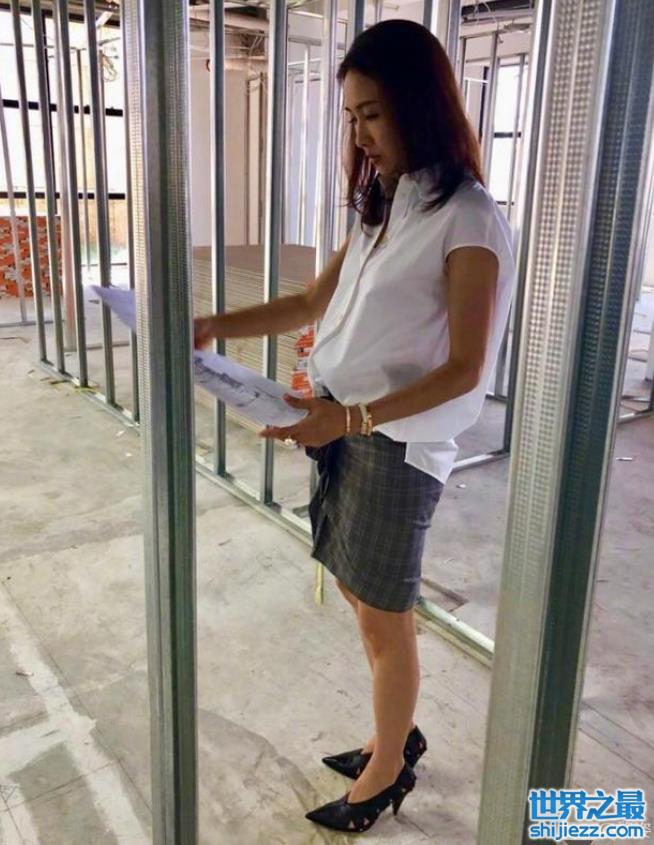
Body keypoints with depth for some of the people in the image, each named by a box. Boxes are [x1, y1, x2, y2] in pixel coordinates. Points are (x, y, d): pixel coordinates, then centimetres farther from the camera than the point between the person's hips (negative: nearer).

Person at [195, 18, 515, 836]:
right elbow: (312, 302, 16)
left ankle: (389, 768, 31)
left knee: (384, 617, 7)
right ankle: (397, 732, 41)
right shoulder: (381, 208, 11)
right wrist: (215, 325, 5)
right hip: (346, 430, 8)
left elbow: (463, 370, -17)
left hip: (399, 445, -7)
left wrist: (354, 417, -29)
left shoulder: (468, 218, -13)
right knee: (361, 595, 18)